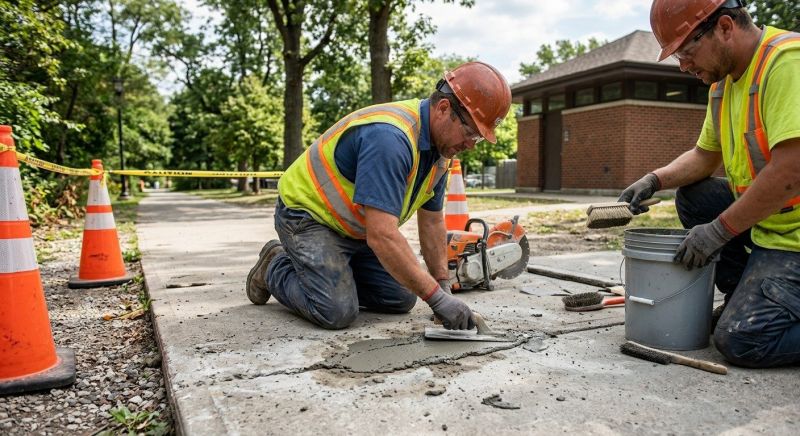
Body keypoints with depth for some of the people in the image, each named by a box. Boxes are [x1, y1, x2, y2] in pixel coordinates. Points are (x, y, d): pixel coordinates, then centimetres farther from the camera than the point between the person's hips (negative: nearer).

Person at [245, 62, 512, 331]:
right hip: (308, 215, -8)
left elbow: (432, 221, 5)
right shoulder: (390, 137, -34)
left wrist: (443, 286, 3)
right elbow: (382, 236, -38)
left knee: (400, 300, 3)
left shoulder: (441, 146, -4)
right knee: (338, 312, -21)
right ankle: (275, 268, 7)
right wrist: (437, 298, -33)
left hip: (359, 229, 8)